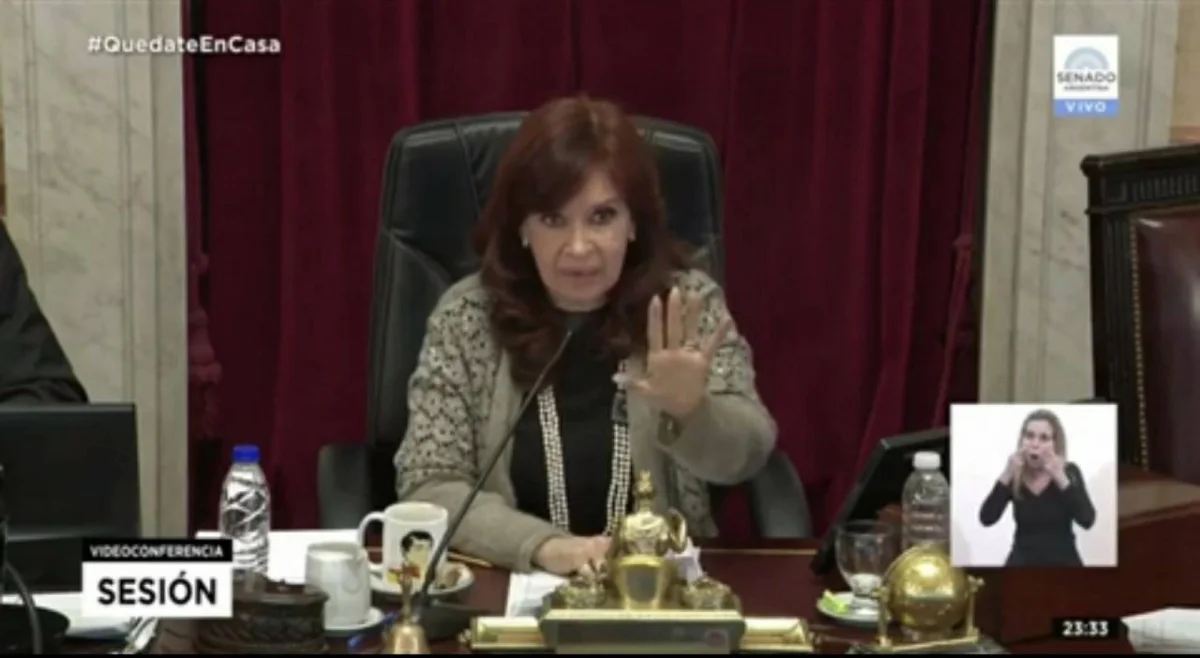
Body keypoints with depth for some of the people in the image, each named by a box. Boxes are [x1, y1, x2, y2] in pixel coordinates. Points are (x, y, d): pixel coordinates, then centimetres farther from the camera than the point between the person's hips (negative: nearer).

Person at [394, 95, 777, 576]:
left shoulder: (689, 304, -2)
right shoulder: (466, 317, -3)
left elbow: (747, 458, -9)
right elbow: (428, 488, -5)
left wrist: (689, 413, -30)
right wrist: (541, 545, -21)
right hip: (512, 586, -1)